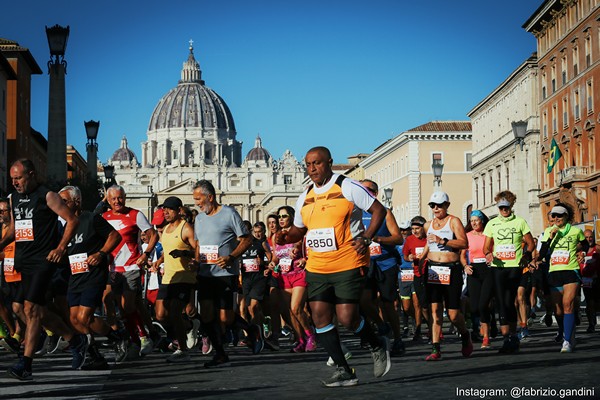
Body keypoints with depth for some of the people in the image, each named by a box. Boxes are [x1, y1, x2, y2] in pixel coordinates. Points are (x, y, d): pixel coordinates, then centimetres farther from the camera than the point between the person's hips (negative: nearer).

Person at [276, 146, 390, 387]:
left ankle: (378, 346, 20)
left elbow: (378, 210, -5)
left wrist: (366, 238, -16)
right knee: (320, 317, -1)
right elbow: (298, 229, 23)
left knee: (347, 318, -11)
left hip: (348, 265, -6)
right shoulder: (305, 197, 12)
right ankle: (344, 371, 8)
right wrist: (286, 237, 1)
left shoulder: (347, 188, -7)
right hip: (317, 267, 6)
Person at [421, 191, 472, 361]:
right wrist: (421, 258, 21)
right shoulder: (428, 225, 16)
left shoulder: (453, 221, -2)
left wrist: (442, 241, -21)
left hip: (451, 271, -4)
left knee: (453, 313, -3)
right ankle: (435, 349, -6)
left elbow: (464, 243, -14)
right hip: (433, 270, 4)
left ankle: (465, 335, 27)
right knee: (435, 309, -6)